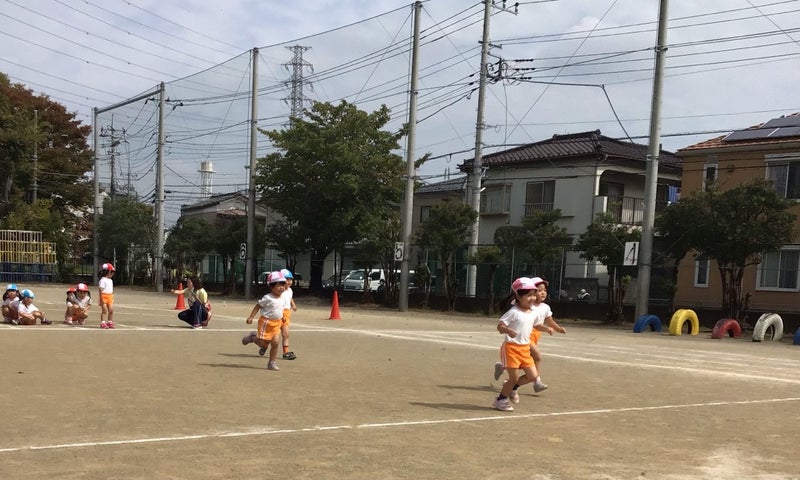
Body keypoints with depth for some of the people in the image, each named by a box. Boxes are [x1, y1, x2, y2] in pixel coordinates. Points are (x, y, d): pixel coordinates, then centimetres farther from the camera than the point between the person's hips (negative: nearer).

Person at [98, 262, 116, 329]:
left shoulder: (111, 281, 16)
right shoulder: (103, 280, -10)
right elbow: (101, 290, -14)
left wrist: (112, 298, 18)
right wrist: (101, 298, -19)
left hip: (110, 297, 7)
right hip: (104, 296, -7)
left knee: (111, 310, 4)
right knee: (104, 311, -6)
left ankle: (110, 322, 13)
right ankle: (102, 323, -2)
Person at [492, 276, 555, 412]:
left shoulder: (534, 313, 6)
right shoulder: (514, 312, -15)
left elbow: (536, 325, 24)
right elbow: (500, 326, -19)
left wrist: (546, 328, 6)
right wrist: (508, 330, -39)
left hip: (525, 348, 7)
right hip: (511, 347, -7)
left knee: (533, 376, 4)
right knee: (514, 378, -4)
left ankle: (512, 388, 29)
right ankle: (501, 400, 17)